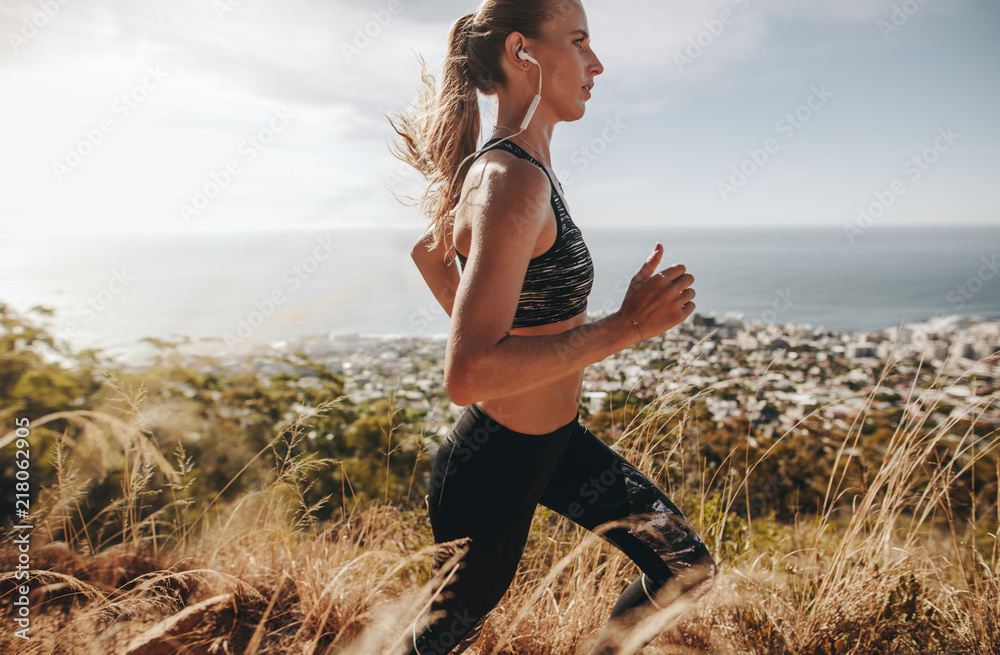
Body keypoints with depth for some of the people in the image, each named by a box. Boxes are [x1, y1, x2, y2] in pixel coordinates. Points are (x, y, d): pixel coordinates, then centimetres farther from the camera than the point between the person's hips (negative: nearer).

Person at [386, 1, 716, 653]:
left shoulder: (512, 165, 3)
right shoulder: (512, 184, -28)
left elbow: (429, 248, 20)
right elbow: (468, 375, -35)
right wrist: (625, 326, -31)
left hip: (552, 439, 9)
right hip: (496, 462, -8)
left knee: (689, 569, 16)